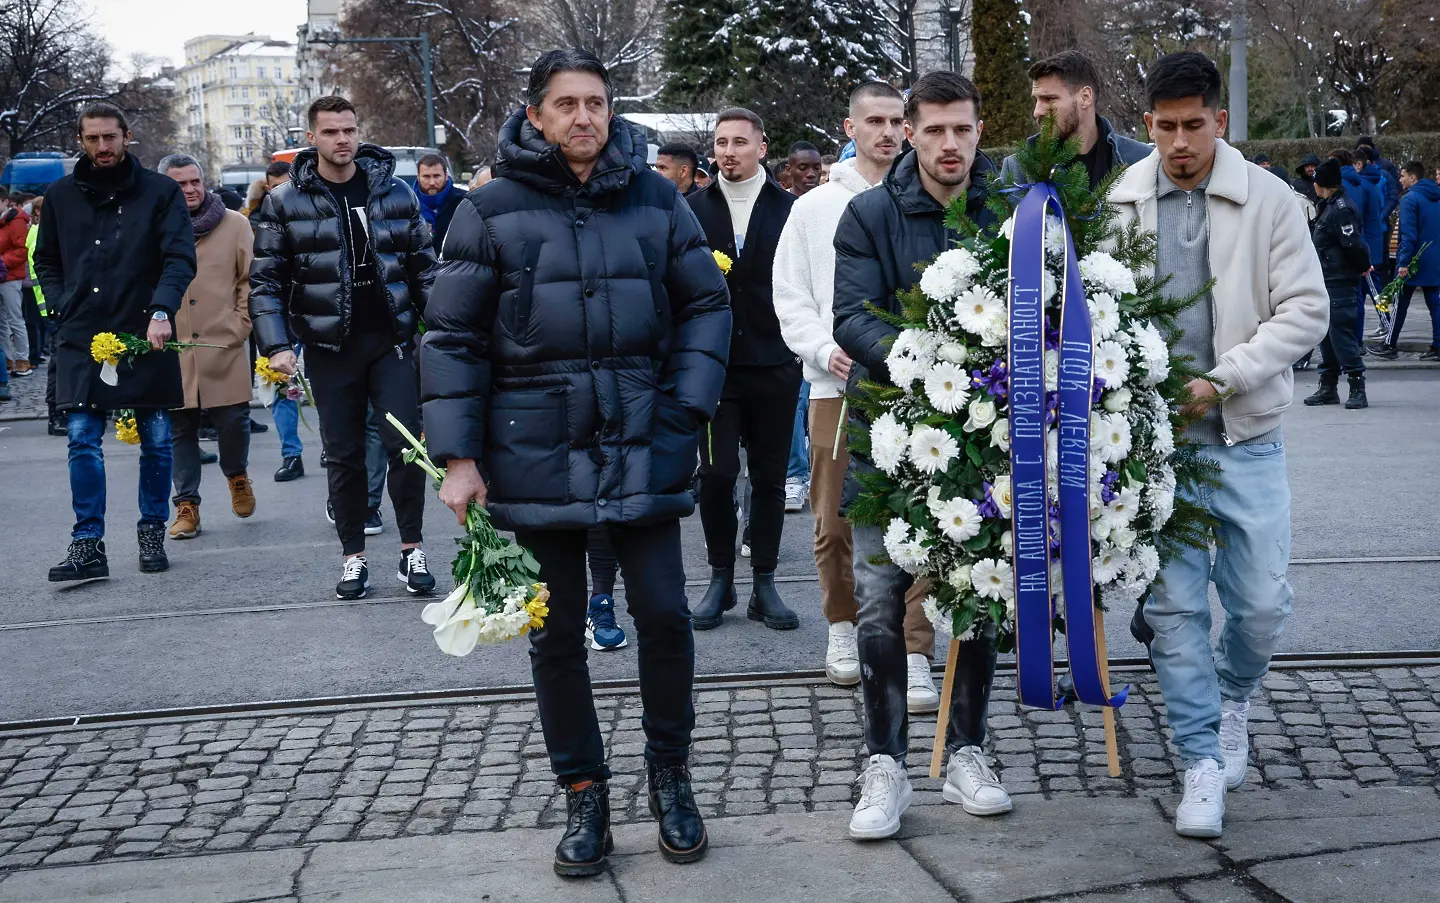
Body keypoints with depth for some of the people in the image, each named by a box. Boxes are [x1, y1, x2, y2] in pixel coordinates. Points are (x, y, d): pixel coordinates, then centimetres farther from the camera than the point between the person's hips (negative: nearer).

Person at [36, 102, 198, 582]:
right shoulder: (61, 196, 9)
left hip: (146, 338, -1)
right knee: (82, 440, -4)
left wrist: (161, 311, -23)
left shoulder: (160, 192, 1)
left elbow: (180, 256, -8)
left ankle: (152, 535, 20)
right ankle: (87, 545, -1)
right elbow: (46, 263, 18)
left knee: (156, 441, 6)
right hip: (80, 341, 2)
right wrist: (65, 308, 2)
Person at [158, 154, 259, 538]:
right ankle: (187, 505, 14)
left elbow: (250, 279, 6)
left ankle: (237, 475, 30)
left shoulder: (234, 224, 4)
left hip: (224, 345, -1)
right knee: (180, 427, 5)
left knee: (233, 419, -1)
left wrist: (241, 324, -2)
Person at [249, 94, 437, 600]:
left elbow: (424, 267, 9)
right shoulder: (285, 203, 1)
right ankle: (354, 557, 16)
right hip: (329, 348, 0)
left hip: (391, 339, 0)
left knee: (405, 443, -7)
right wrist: (275, 345, -9)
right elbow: (264, 281, 1)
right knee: (343, 455, 5)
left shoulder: (394, 192, 5)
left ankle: (412, 549, 7)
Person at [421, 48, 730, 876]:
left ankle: (671, 775, 23)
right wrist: (458, 456, -6)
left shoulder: (656, 201, 3)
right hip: (537, 456, -1)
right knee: (556, 633, 7)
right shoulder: (493, 210, -2)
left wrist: (686, 407, -2)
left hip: (642, 449, 1)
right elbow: (453, 337, -1)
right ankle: (585, 794, 22)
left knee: (664, 614, 2)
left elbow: (706, 306, 10)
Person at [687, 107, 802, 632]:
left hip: (774, 365, 0)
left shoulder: (789, 209, 3)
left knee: (769, 477, 6)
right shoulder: (693, 209, 7)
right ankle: (720, 579, 13)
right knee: (715, 474, -2)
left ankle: (764, 584, 15)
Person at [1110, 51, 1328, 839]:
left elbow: (1305, 310, -5)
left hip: (1246, 435, 0)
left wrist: (1220, 380, -14)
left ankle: (1232, 694, 34)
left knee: (1262, 603, 2)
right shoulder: (1120, 203, 1)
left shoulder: (1266, 199, -3)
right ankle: (1202, 762, 14)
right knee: (1173, 604, 1)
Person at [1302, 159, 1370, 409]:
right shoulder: (1328, 207, 14)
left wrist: (1363, 267, -7)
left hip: (1339, 283, -10)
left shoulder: (1341, 209, -17)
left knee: (1341, 333, -10)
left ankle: (1357, 388, -8)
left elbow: (1353, 245, -21)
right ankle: (1328, 387, 20)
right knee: (1326, 335, 13)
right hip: (1326, 283, 10)